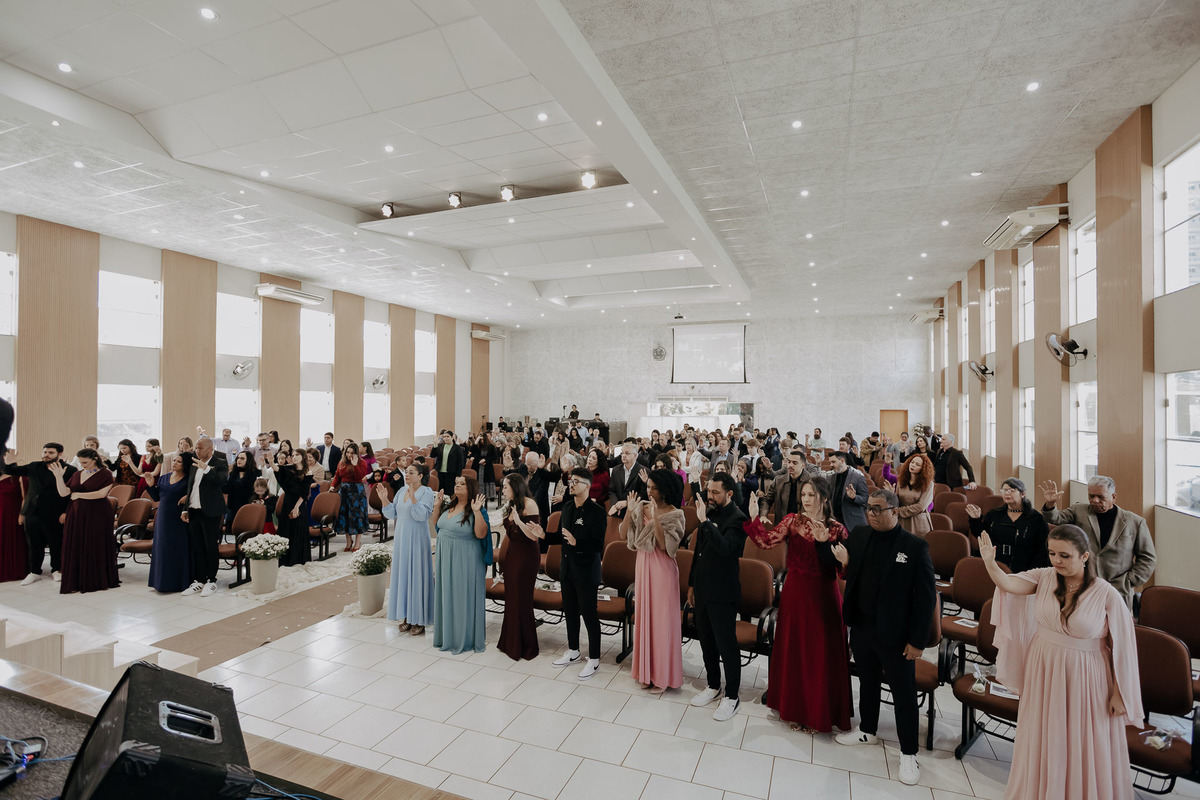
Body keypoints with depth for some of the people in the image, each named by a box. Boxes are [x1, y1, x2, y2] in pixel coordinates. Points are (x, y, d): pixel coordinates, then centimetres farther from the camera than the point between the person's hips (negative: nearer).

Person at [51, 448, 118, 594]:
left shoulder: (105, 474, -4)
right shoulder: (77, 474, 12)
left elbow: (101, 493, -15)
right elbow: (63, 493, 7)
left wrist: (78, 495, -8)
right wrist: (58, 476, -3)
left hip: (97, 515, -5)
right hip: (76, 515, 5)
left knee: (95, 548, 0)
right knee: (76, 548, 4)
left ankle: (98, 581, 10)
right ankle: (76, 581, 12)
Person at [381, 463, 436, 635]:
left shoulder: (427, 492, -11)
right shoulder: (401, 492, 9)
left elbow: (421, 515, -21)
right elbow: (392, 514, 10)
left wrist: (413, 498, -32)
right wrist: (384, 499, -3)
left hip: (417, 540, -7)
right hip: (401, 539, 7)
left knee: (417, 575, -2)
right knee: (402, 574, 11)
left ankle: (419, 620, 8)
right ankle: (407, 617, 22)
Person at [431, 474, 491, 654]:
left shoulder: (476, 510, -14)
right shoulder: (450, 507, 8)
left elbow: (481, 534, -25)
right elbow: (437, 526, 19)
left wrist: (477, 512, -33)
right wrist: (437, 507, 8)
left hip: (465, 561, -7)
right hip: (446, 558, 7)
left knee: (464, 597, 2)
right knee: (448, 596, 16)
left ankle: (467, 637, 17)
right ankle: (449, 634, 32)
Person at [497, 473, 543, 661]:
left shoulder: (529, 504, -17)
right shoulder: (512, 505, 9)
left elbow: (534, 536, -24)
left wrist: (519, 521, -33)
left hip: (527, 556, -8)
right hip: (512, 554, 8)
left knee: (521, 598, 1)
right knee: (511, 597, 13)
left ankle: (524, 646, 17)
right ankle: (511, 642, 27)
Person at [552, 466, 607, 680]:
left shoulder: (596, 511, -18)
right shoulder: (567, 507, 5)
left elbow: (598, 545, -21)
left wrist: (576, 542, -33)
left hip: (586, 569, -7)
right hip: (567, 566, 7)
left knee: (589, 613, 3)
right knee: (570, 610, 19)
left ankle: (594, 659, 19)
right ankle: (573, 651, 38)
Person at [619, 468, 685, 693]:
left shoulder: (674, 514, -12)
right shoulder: (642, 508, 2)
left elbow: (664, 545, -22)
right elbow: (623, 535, -3)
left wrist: (655, 518, -28)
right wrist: (630, 511, -15)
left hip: (662, 569, -5)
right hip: (643, 565, 5)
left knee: (661, 618, 4)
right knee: (644, 616, 14)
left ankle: (663, 675, 20)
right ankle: (647, 670, 30)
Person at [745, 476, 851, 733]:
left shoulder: (836, 529, -4)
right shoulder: (792, 521, -2)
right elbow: (767, 541, -14)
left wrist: (824, 542, -21)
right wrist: (755, 518, -27)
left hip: (823, 595, -1)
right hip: (795, 592, 1)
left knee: (822, 652, 8)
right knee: (794, 649, 12)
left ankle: (819, 712, 28)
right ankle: (795, 708, 32)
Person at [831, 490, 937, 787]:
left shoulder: (915, 547, -16)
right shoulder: (858, 534, -2)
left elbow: (926, 597, -12)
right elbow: (849, 575, 9)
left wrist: (917, 640, -12)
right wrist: (843, 562, -15)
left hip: (895, 635, -5)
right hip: (861, 628, 5)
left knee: (904, 693, 10)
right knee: (867, 681, 23)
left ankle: (908, 753, 28)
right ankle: (867, 731, 44)